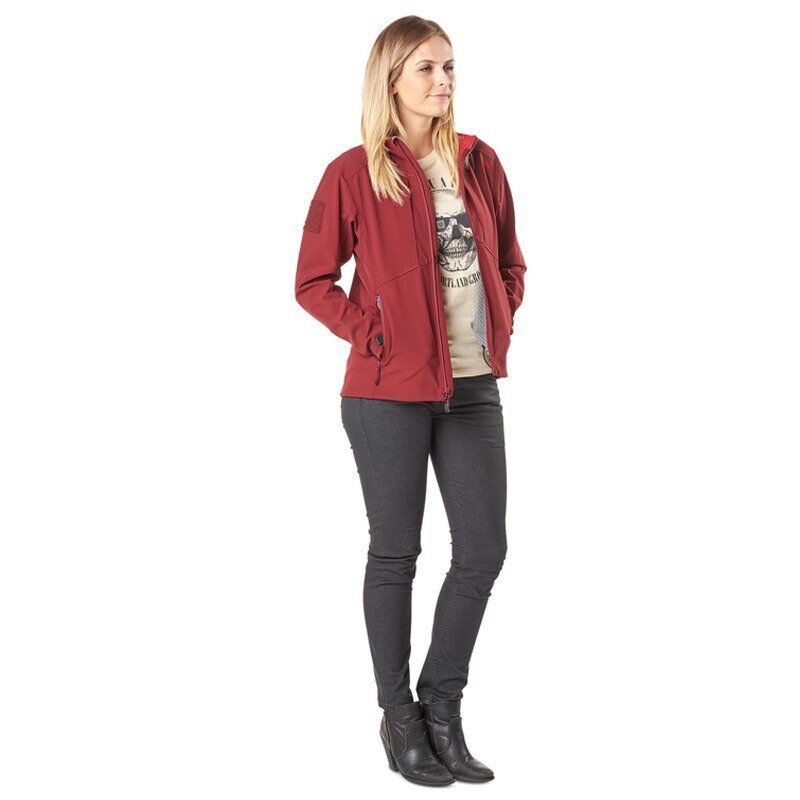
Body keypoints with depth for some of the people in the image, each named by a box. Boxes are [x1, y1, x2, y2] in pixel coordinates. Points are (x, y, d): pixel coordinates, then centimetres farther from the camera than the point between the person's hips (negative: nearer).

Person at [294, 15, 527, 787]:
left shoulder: (479, 164, 8)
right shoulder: (354, 173, -5)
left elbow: (509, 262, 19)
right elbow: (313, 281, -1)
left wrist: (501, 328, 4)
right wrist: (373, 336, -11)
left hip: (472, 388, 5)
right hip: (390, 391, -4)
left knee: (483, 549, 5)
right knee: (395, 553, 6)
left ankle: (442, 705, 24)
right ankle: (399, 716, 22)